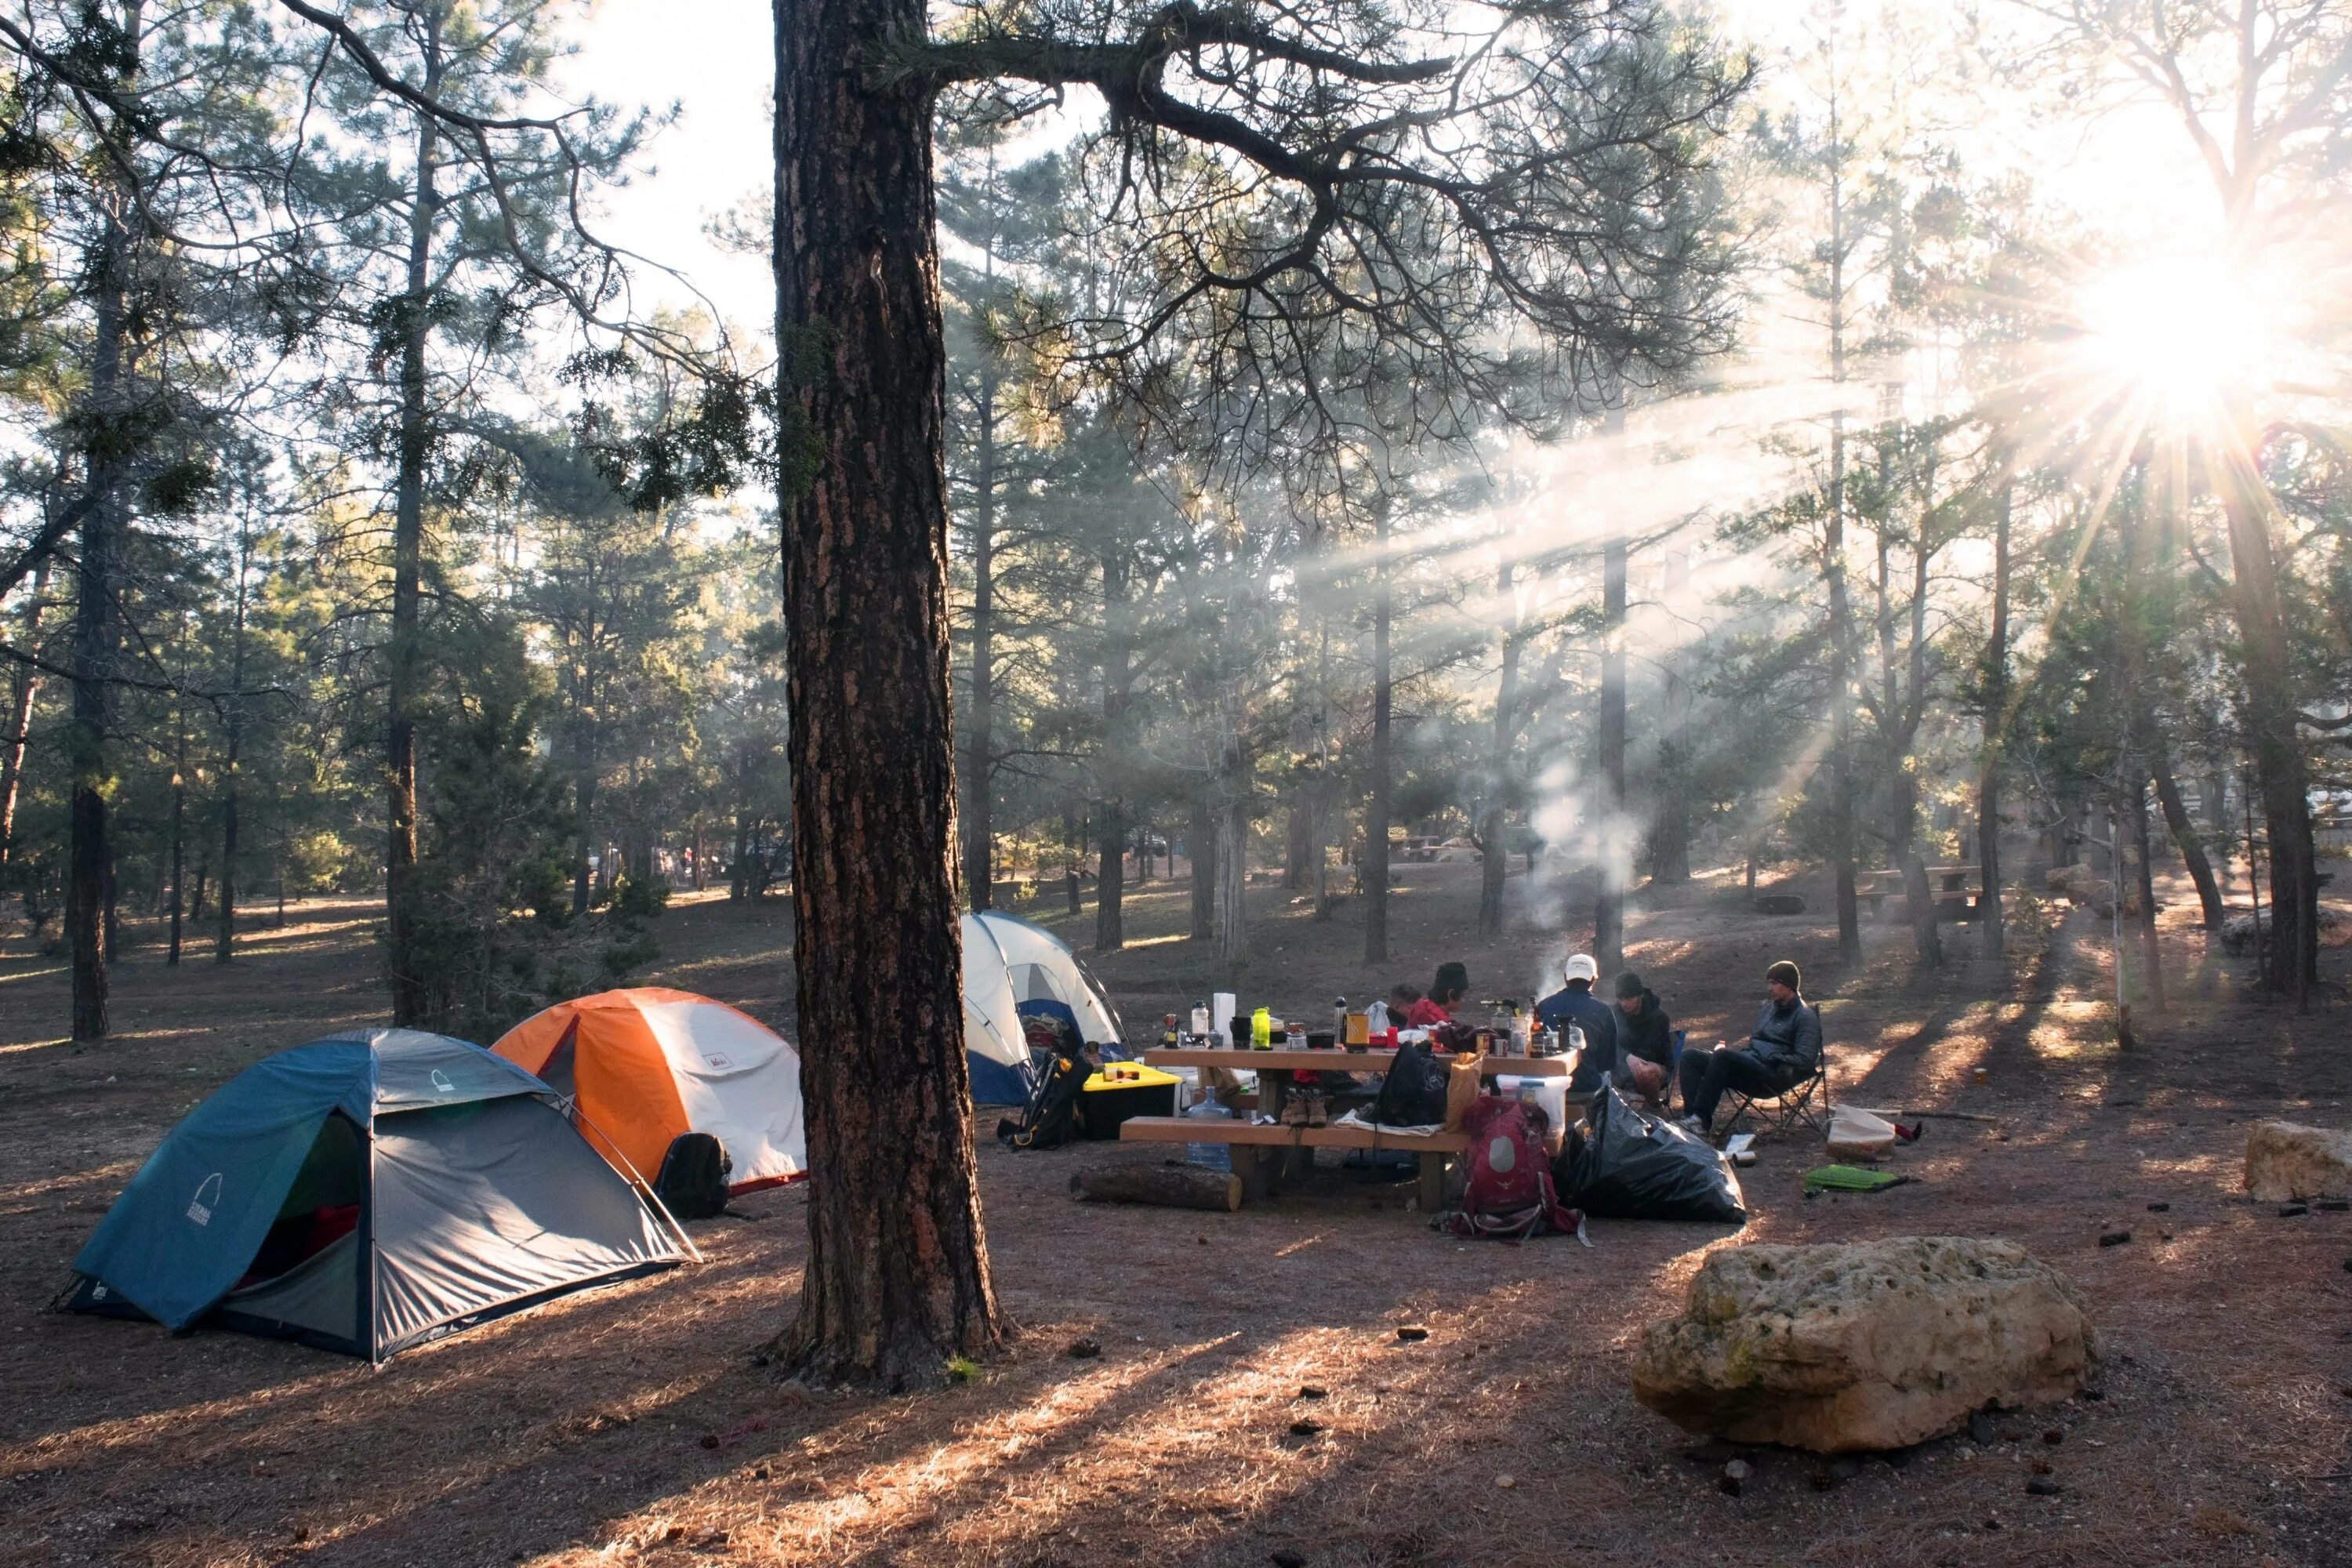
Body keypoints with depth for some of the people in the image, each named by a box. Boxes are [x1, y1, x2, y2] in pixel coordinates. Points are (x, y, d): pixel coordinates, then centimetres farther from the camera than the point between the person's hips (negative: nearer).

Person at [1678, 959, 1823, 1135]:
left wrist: (1771, 1059, -15)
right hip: (1749, 1061, 9)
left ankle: (1702, 1119, -32)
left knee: (1722, 1055, -33)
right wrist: (1729, 1049, 11)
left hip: (1773, 1077, -9)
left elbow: (1805, 1061, -10)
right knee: (1689, 1057, -8)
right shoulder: (1770, 1007, 23)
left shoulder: (1805, 1016, -2)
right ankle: (1693, 1115, -27)